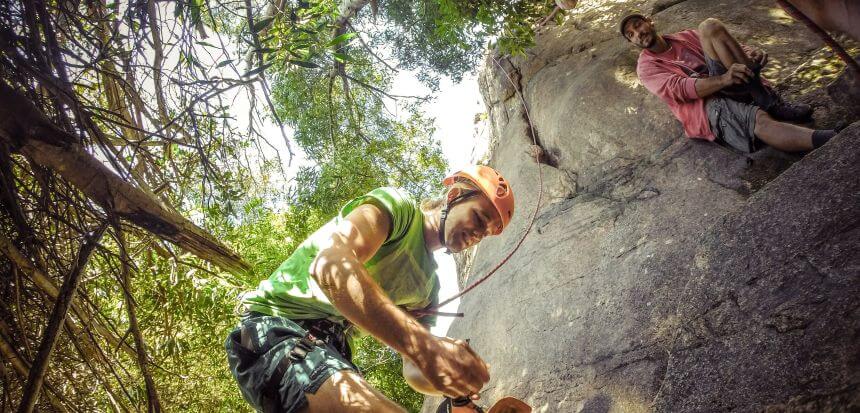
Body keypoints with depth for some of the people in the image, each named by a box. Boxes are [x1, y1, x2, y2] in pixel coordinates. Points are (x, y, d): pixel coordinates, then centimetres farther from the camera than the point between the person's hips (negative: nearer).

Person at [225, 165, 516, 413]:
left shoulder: (429, 285, 14)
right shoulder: (398, 206, -9)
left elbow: (413, 369, 11)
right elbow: (330, 266, -30)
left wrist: (447, 380, -15)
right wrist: (425, 346, -41)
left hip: (333, 348, 9)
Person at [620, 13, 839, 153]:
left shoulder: (685, 37, 24)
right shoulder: (646, 67, 6)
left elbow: (729, 46, 17)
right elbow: (678, 89, -12)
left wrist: (752, 52, -8)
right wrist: (723, 79, -28)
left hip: (731, 85, 5)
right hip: (706, 104, -4)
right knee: (759, 120, -35)